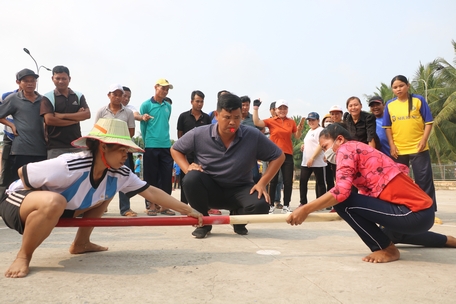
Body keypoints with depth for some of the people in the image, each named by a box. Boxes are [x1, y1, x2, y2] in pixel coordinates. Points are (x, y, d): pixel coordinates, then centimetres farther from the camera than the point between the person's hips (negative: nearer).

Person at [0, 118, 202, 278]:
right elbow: (23, 173, -22)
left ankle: (81, 244, 12)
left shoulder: (120, 174, -13)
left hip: (53, 209, 7)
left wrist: (188, 210, -13)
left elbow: (151, 192, -11)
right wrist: (42, 199, -14)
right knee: (54, 202, -40)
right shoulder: (70, 166, -34)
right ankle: (23, 256, -15)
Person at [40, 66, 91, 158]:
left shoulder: (79, 96, 12)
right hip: (55, 147, -2)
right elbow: (49, 120, -10)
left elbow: (87, 114, -3)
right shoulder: (48, 98, 3)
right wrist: (76, 118, -7)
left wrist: (63, 115, -11)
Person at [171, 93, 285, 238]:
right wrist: (187, 168, -16)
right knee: (191, 178, -33)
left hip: (239, 189, 0)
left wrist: (262, 183, -13)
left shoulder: (254, 136, -14)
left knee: (260, 205, -30)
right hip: (209, 189, 0)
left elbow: (278, 156, -3)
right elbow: (175, 149, 3)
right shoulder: (199, 134, -13)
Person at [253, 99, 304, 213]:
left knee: (288, 182, 5)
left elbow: (297, 137, 12)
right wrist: (255, 108, -18)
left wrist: (300, 128, -6)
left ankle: (286, 206, 15)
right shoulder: (271, 121, -1)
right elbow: (257, 122, -15)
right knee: (273, 181, 5)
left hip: (288, 155, 3)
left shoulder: (291, 122, 7)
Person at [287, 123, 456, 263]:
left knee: (342, 202, -18)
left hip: (413, 213, -10)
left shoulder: (347, 149, -9)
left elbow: (341, 192, -24)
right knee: (389, 233, 40)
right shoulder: (362, 152, 19)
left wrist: (306, 209, -19)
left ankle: (387, 250, -3)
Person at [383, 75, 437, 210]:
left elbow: (428, 122, -1)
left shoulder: (418, 100, -1)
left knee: (424, 180, 1)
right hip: (398, 150, 3)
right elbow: (387, 127, 7)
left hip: (418, 148, -2)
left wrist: (424, 140, -11)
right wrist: (392, 145, -1)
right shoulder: (389, 105, 4)